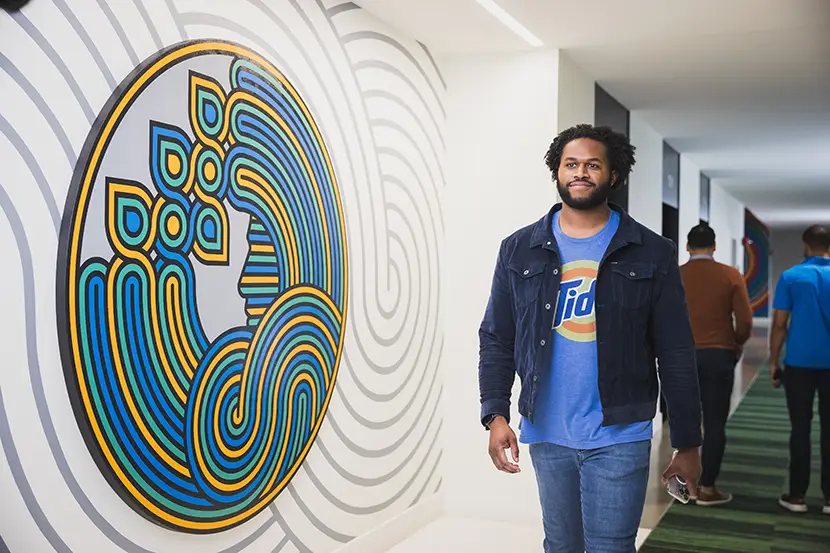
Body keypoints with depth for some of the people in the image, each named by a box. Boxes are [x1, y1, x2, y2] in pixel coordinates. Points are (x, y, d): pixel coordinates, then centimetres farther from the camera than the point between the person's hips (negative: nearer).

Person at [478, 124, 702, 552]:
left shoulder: (651, 254, -1)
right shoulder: (519, 251, 4)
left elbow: (676, 356, -1)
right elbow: (496, 340, 4)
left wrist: (688, 445, 0)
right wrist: (496, 415, -8)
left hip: (618, 437, -2)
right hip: (545, 435, 3)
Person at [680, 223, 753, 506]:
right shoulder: (731, 276, -5)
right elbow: (745, 322, -7)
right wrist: (736, 345, 12)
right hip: (718, 356, -2)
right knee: (715, 423, 5)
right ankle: (707, 488, 8)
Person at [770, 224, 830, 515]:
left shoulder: (790, 277, -4)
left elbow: (779, 325, -5)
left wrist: (773, 362, 3)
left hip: (799, 364, -1)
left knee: (800, 430, 5)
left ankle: (797, 495, 8)